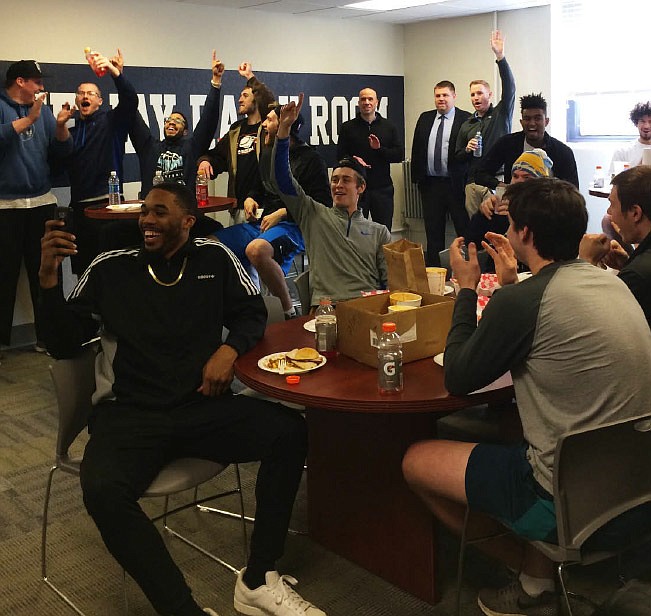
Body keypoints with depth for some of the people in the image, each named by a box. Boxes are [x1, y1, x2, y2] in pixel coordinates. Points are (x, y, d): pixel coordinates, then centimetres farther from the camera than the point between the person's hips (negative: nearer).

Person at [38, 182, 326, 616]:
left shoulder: (215, 258, 9)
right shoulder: (110, 269, 7)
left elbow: (252, 313, 15)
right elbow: (63, 345, 8)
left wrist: (229, 349, -6)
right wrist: (49, 280, -8)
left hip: (204, 406, 2)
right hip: (129, 415, -1)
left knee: (290, 431, -23)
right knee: (103, 490, -33)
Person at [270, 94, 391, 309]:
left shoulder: (379, 232, 21)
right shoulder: (314, 215, 17)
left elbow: (391, 280, 15)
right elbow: (281, 178, 7)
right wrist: (284, 128, -2)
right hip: (325, 307, 1)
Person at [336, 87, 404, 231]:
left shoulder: (389, 126, 10)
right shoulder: (348, 127, 7)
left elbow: (399, 155, 5)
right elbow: (340, 155, 5)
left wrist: (380, 149, -12)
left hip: (383, 188, 1)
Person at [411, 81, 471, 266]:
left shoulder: (466, 119, -3)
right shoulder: (425, 118, 11)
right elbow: (416, 148, 12)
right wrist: (416, 176, 7)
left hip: (456, 183, -4)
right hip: (430, 182, 5)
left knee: (464, 229, 0)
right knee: (433, 230, 11)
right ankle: (433, 267, 20)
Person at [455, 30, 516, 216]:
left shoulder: (501, 114, 5)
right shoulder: (466, 125, 16)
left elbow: (509, 88, -11)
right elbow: (458, 157, 20)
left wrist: (500, 57, -21)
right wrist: (467, 150, -3)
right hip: (473, 184, 4)